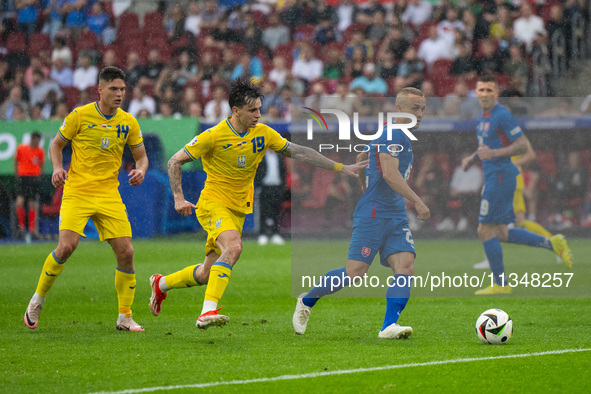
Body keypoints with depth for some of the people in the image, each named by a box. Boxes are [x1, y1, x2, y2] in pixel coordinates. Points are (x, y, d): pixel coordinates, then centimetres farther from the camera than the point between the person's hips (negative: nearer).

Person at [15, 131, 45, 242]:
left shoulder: (40, 151, 4)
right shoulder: (21, 149, -1)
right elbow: (16, 162, 9)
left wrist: (38, 177, 7)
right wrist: (17, 176, 5)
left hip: (34, 178, 1)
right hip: (22, 177, -1)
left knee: (32, 205, 1)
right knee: (20, 202, -14)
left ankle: (32, 229, 7)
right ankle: (21, 226, 0)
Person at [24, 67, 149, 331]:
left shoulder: (128, 122, 4)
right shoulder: (80, 116, -4)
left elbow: (141, 156, 14)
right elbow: (56, 145, 8)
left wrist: (140, 170, -9)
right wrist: (57, 168, -11)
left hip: (109, 195, 3)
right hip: (77, 192, -3)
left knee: (125, 252, -7)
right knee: (66, 247, -19)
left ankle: (125, 317, 6)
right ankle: (37, 300, 3)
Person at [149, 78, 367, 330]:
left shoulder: (263, 134, -1)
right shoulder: (214, 136, -15)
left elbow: (299, 152, 5)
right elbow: (175, 162, -7)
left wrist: (340, 167, 1)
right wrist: (179, 198, -17)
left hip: (239, 209, 6)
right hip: (213, 203, -6)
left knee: (207, 274, 7)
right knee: (233, 247, -33)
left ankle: (162, 283, 35)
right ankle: (208, 311, -37)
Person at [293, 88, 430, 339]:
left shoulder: (402, 137, 19)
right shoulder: (393, 135, -11)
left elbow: (361, 158, 31)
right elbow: (390, 174, -25)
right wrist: (417, 201, -26)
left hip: (396, 216, 9)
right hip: (372, 214, -9)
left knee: (405, 266, -12)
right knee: (355, 274, -9)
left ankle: (389, 326, -20)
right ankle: (307, 301, 14)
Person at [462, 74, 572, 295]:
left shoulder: (502, 115, -13)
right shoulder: (484, 116, 16)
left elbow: (523, 145, -17)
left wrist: (494, 153, -24)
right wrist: (472, 159, 13)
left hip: (500, 176, -10)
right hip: (493, 177, 10)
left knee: (485, 230, -7)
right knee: (501, 234, 11)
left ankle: (500, 284, 0)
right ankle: (552, 244, 14)